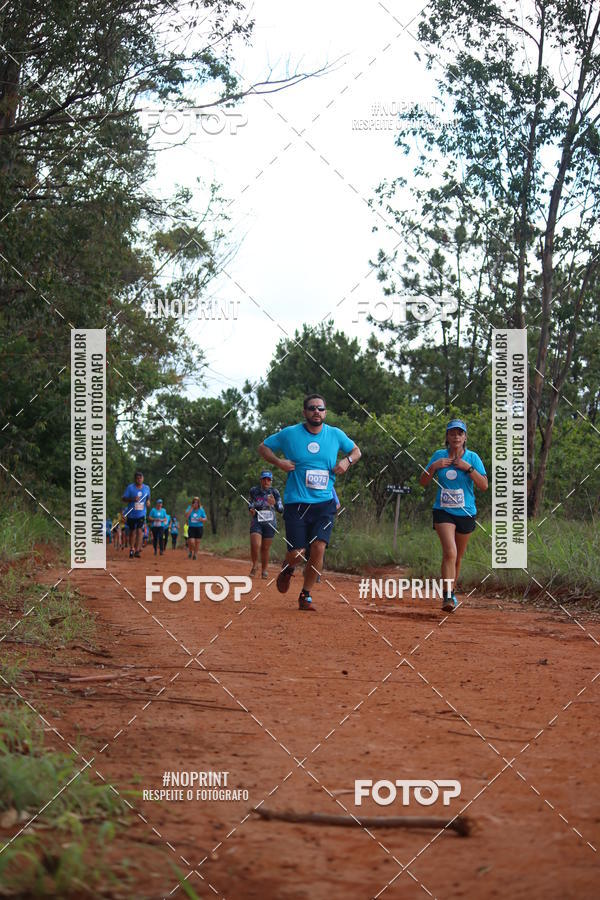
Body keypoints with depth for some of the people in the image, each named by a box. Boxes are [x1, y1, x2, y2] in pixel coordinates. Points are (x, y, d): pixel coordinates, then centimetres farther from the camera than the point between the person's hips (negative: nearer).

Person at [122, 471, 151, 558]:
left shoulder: (146, 488, 5)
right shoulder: (130, 487, -6)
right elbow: (124, 499, -6)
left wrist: (148, 502, -3)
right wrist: (133, 499, -23)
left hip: (141, 514, 1)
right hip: (131, 514, -1)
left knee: (139, 531, -12)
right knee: (132, 532, 9)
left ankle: (137, 550, -14)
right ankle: (131, 549, 25)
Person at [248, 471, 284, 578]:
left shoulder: (274, 492, -1)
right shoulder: (254, 491, 2)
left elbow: (281, 509, -6)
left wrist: (275, 503, -27)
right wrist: (251, 508, -2)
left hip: (270, 523, 0)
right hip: (256, 522, 0)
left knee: (265, 549, 4)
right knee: (255, 545, -19)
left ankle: (264, 570, 20)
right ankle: (254, 565, 5)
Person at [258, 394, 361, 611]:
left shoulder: (336, 435, 5)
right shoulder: (289, 434, -1)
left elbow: (356, 450, 20)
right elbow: (263, 447, 10)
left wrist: (347, 460, -2)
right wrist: (278, 462, -8)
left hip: (324, 503, 1)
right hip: (296, 502, -1)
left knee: (318, 548, -14)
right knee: (296, 554, -7)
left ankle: (306, 595, 4)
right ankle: (288, 570, 32)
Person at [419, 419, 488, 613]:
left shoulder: (472, 458, -1)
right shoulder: (439, 456, 3)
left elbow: (484, 485, -9)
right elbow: (423, 482, 5)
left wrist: (468, 468, -19)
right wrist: (434, 466, -10)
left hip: (466, 513, 1)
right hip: (443, 511, -1)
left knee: (458, 557, 12)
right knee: (450, 552, -20)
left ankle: (451, 591, 31)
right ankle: (448, 596, -25)